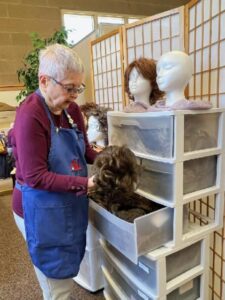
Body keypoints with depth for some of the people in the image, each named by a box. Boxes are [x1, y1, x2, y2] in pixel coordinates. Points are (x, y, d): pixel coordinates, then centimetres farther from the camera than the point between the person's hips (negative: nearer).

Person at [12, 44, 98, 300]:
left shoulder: (72, 109, 1)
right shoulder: (30, 115, -22)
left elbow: (85, 150, 9)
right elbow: (35, 177, -24)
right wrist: (85, 183, -27)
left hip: (70, 206, 7)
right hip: (42, 210, -7)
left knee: (66, 274, 24)